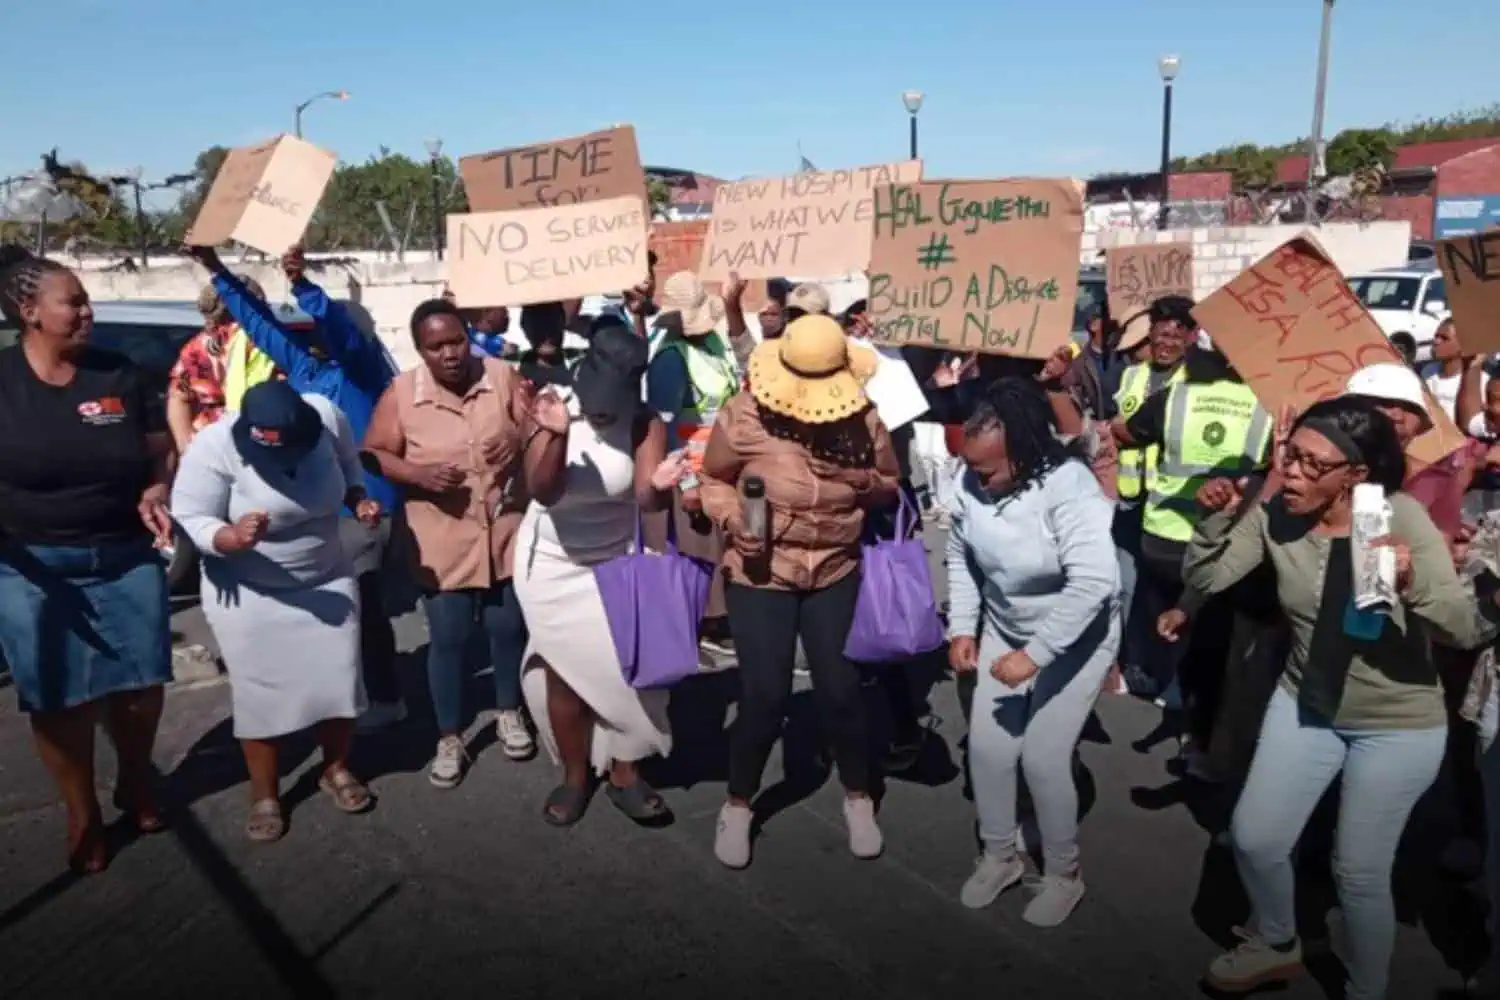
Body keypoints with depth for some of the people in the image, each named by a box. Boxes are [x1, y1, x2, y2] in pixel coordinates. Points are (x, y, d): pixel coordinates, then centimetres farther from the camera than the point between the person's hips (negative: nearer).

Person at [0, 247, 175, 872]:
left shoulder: (119, 376, 0)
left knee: (141, 687, 9)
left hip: (127, 557, 2)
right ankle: (83, 816, 27)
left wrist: (156, 493, -13)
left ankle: (135, 783, 37)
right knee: (59, 699, 8)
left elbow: (162, 452, 7)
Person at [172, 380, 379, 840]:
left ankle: (337, 770, 32)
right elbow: (188, 519, -21)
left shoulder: (327, 416, -17)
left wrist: (359, 499, -13)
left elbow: (347, 463, 4)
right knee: (260, 694, 4)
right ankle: (265, 795, 25)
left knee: (339, 678, 8)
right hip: (248, 594, -3)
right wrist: (233, 538, -40)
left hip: (328, 580, 3)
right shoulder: (214, 446, -26)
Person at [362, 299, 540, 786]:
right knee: (447, 639, 6)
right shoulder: (400, 393, -9)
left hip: (506, 531, 1)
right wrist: (418, 474, -22)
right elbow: (373, 454, -4)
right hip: (442, 540, -1)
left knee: (509, 627, 15)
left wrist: (520, 438, -24)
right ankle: (450, 739, 24)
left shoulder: (503, 376, -6)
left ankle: (509, 713, 38)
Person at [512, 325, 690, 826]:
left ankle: (624, 773, 16)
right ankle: (575, 775, 25)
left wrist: (659, 485, -50)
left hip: (617, 559, 1)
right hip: (552, 564, 0)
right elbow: (542, 491, -29)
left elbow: (647, 499, -27)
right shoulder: (554, 412, -18)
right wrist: (558, 435, -45)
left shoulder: (645, 424, -17)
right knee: (565, 670, 7)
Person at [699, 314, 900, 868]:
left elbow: (890, 487, 5)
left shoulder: (864, 418, -8)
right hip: (760, 573, -2)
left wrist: (864, 481, -18)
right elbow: (713, 479, -2)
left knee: (841, 688, 4)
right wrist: (733, 520, -21)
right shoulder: (744, 414, -16)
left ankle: (859, 798, 29)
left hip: (836, 571, 2)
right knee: (765, 695, -3)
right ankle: (738, 804, 23)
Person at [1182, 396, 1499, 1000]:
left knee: (1359, 874, 5)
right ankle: (1276, 945, 38)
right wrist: (1216, 517, -27)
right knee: (1252, 839, 7)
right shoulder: (1274, 515, -12)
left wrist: (1411, 581, -43)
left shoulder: (1401, 516, -21)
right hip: (1304, 705, 4)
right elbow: (1204, 580, -11)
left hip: (1398, 725, -4)